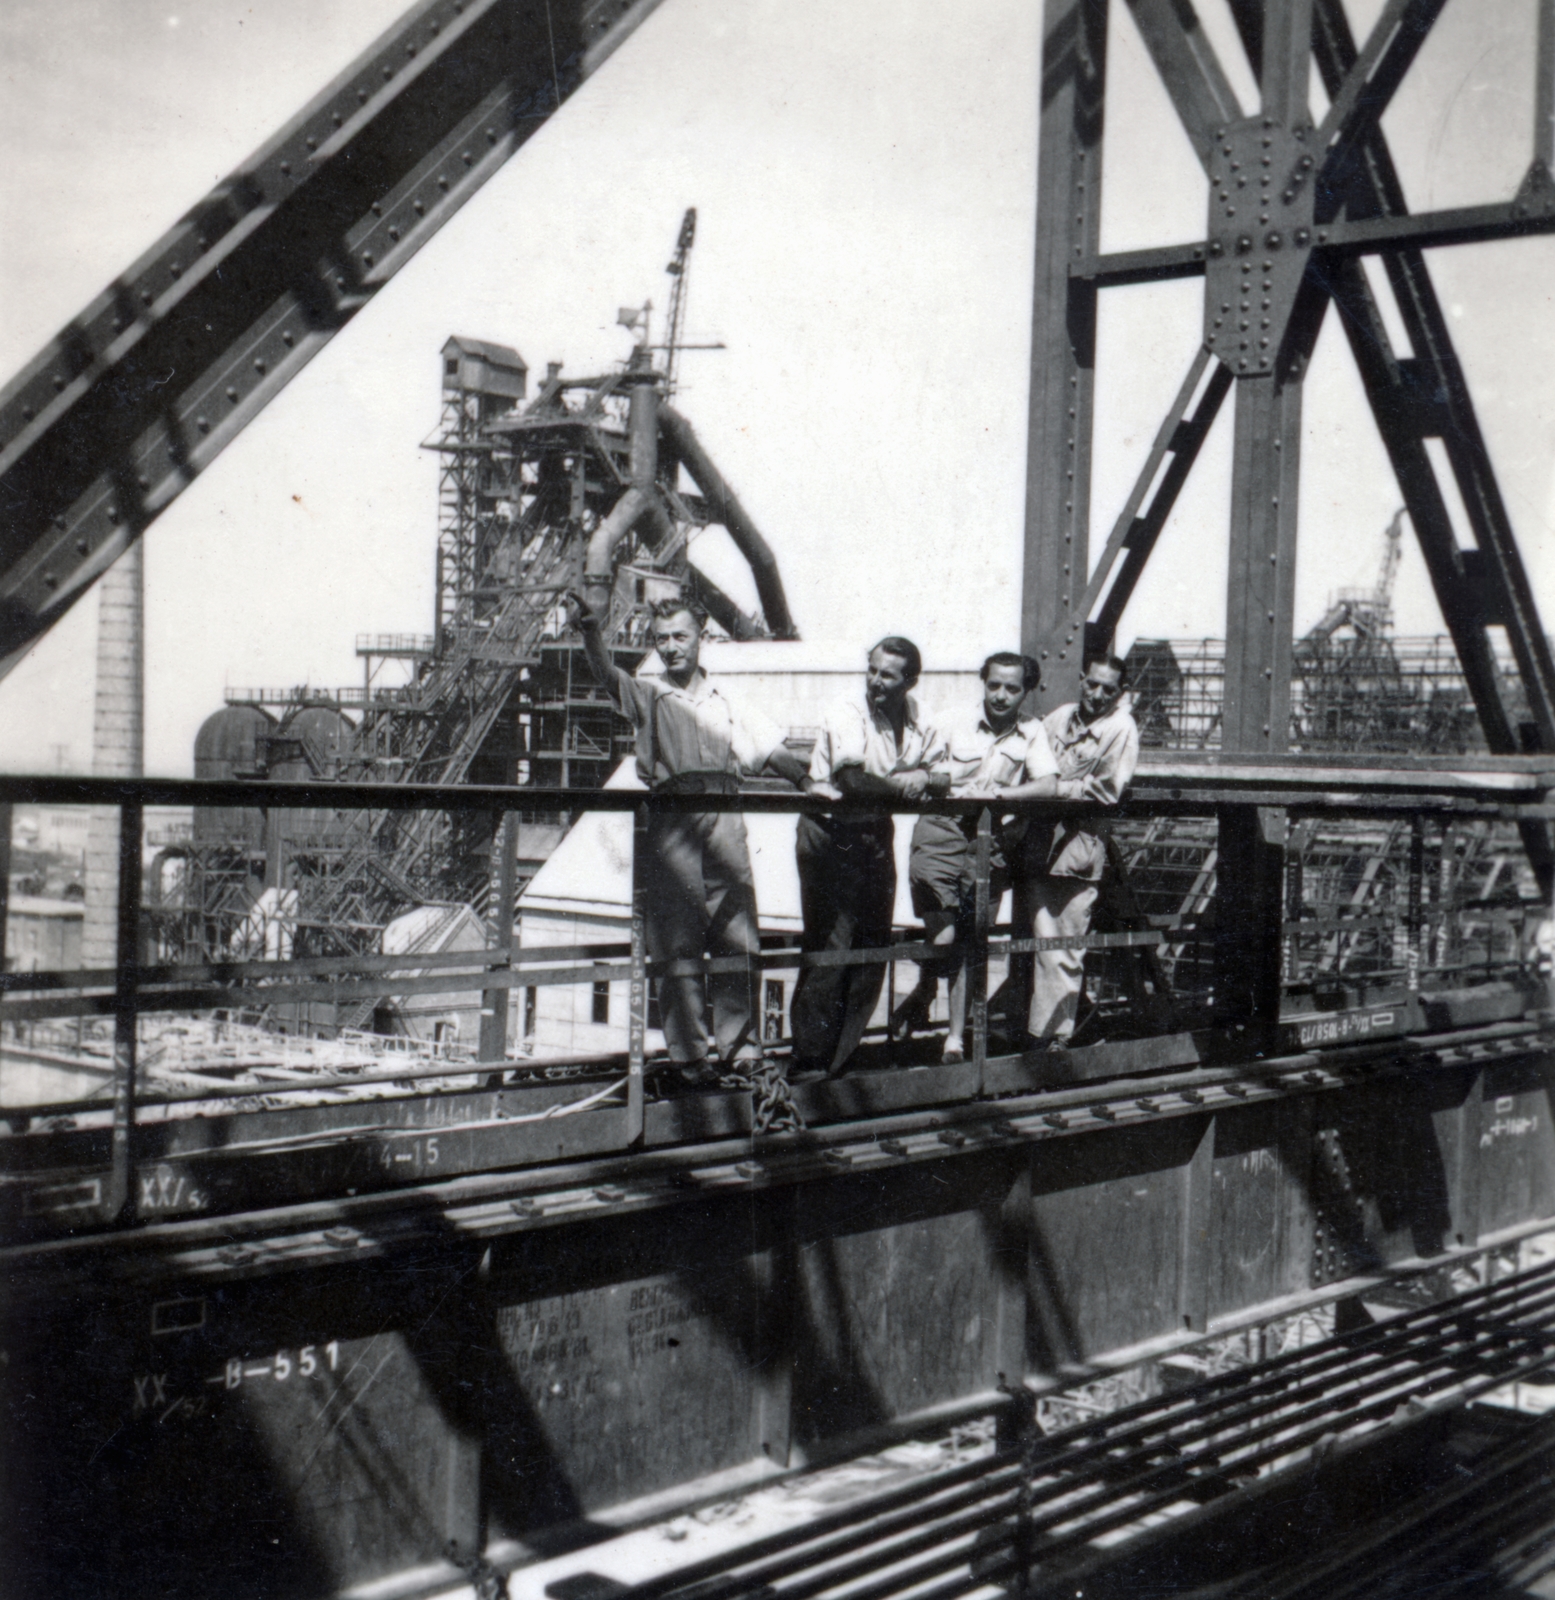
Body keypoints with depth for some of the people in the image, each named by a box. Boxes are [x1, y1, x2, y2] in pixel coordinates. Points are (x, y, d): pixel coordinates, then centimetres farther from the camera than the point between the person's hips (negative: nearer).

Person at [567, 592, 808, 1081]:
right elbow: (607, 676, -12)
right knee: (678, 942, -4)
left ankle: (740, 1047, 12)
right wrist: (590, 630, -30)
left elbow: (763, 748, 26)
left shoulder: (721, 697, 20)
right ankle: (688, 1055, 2)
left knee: (737, 937, 3)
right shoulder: (648, 693, 8)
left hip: (725, 819, 3)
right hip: (672, 823, -3)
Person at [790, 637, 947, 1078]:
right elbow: (853, 780, -25)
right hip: (830, 835, -6)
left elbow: (942, 780, 5)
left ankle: (841, 1057, 17)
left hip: (877, 834, 6)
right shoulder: (847, 715, -13)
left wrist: (922, 779, -17)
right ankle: (809, 1061, -2)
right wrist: (906, 784, -11)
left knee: (874, 946, 6)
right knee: (830, 947, -9)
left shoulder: (918, 724, 6)